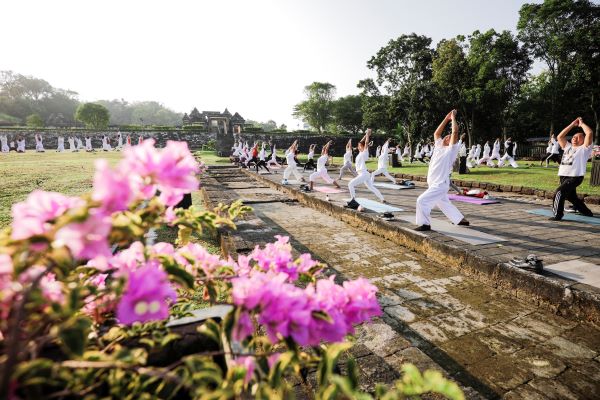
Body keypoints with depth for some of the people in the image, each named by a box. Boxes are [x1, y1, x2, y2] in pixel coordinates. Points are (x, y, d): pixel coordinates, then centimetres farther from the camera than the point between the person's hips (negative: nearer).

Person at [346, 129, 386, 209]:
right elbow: (361, 142, 21)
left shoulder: (364, 153, -7)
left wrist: (368, 135, -13)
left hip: (363, 174, -10)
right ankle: (382, 199, 23)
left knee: (350, 184, -16)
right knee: (371, 187, 17)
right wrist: (366, 135, 20)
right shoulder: (360, 153, 12)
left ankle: (353, 200, -17)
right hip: (364, 174, 10)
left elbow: (366, 143, -17)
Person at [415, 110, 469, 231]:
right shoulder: (439, 146, 13)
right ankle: (461, 219, 36)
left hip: (440, 185, -8)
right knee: (444, 204, 20)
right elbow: (436, 133, 20)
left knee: (422, 200, -16)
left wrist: (453, 118, -3)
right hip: (435, 184, 8)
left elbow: (455, 132, -14)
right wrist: (446, 119, 18)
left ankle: (425, 224, -6)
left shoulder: (451, 150, -6)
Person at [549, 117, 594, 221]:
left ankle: (557, 215, -26)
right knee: (571, 197, 22)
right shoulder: (568, 147, 20)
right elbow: (560, 137, 19)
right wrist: (573, 124, 18)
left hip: (575, 177, -8)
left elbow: (590, 133, -10)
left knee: (560, 192, -27)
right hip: (563, 176, 8)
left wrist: (581, 124, 5)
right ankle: (587, 212, 42)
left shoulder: (584, 148, 2)